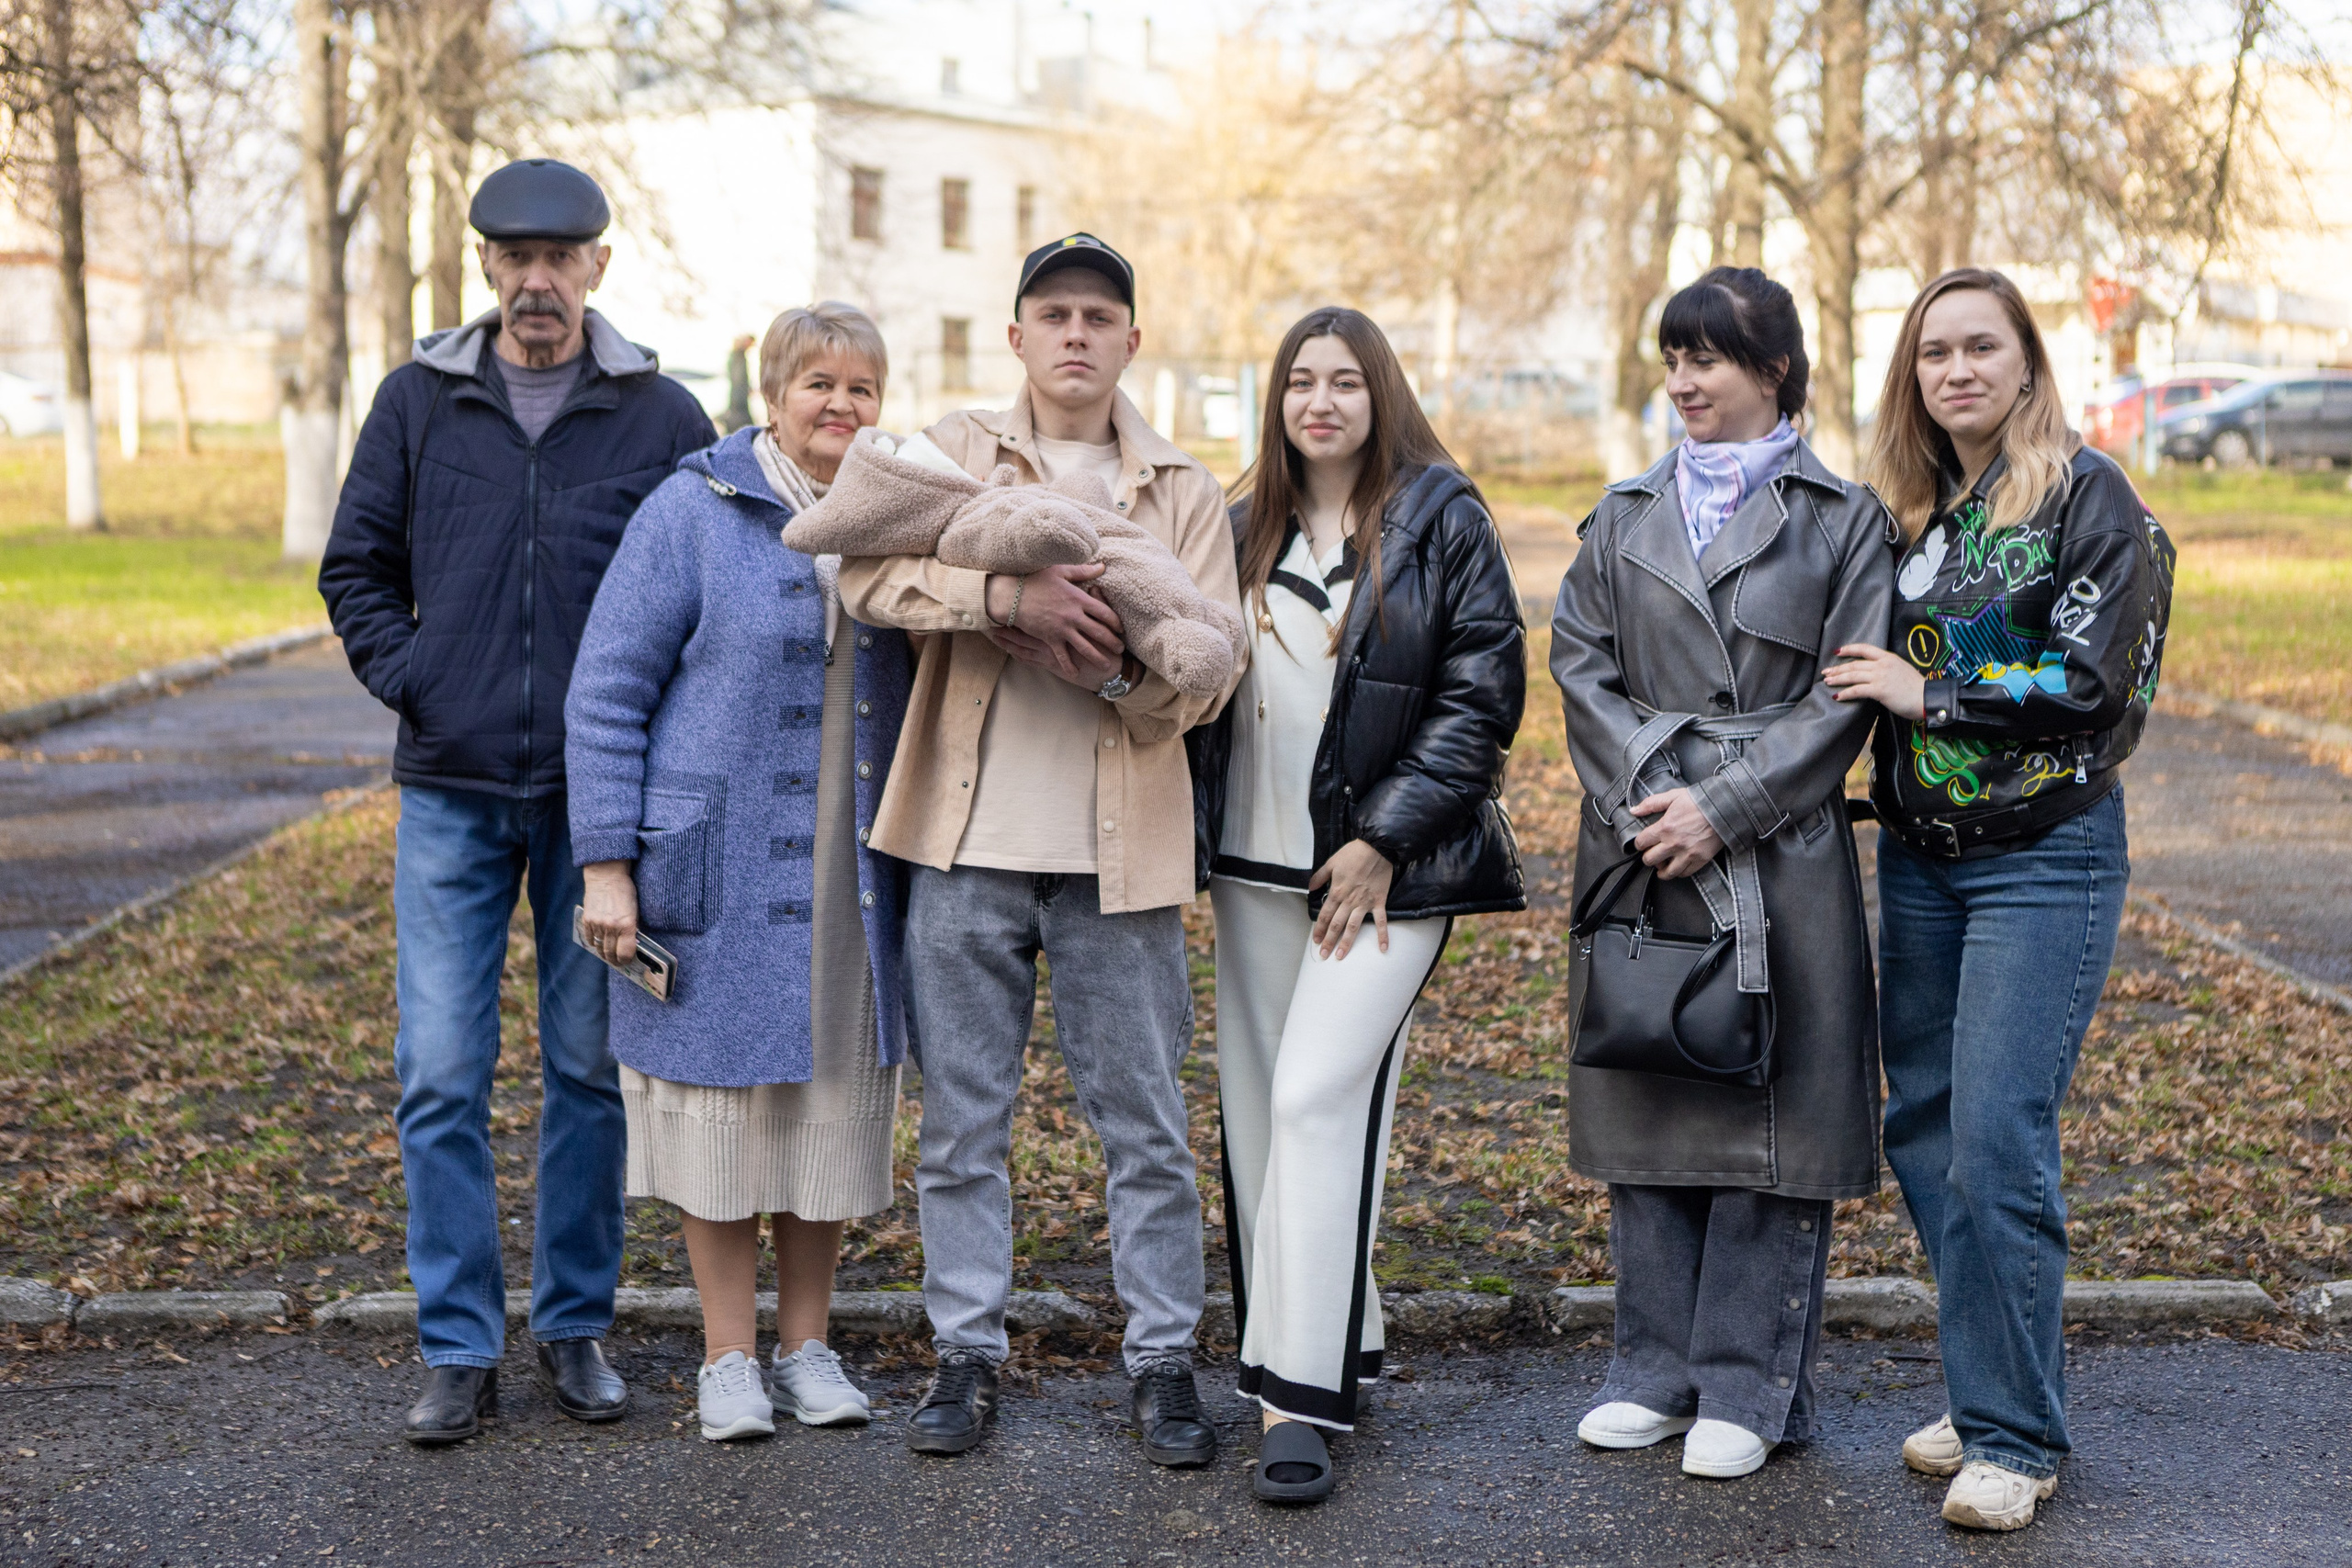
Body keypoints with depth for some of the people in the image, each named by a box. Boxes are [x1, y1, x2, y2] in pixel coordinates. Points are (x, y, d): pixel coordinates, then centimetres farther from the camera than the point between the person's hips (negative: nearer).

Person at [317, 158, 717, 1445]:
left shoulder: (661, 416, 2)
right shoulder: (419, 401, 6)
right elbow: (355, 567, 11)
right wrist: (412, 684, -2)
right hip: (452, 789, 1)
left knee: (592, 1068, 7)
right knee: (441, 1073, -1)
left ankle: (575, 1326, 20)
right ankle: (458, 1349, 9)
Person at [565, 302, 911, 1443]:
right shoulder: (692, 513, -6)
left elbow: (926, 695, 16)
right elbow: (606, 693, -7)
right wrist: (606, 864, -12)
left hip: (851, 880, 4)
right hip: (720, 875, -4)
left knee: (835, 1103, 10)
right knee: (723, 1100, 3)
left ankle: (808, 1345, 24)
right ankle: (730, 1357, 17)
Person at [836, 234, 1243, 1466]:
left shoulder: (1184, 495, 9)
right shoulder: (955, 451, 6)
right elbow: (867, 570, -13)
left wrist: (1107, 664, -20)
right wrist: (1018, 592, -26)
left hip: (1119, 852, 0)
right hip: (968, 843, 0)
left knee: (1145, 1120, 5)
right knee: (962, 1119, 8)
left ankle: (1164, 1360, 17)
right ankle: (966, 1352, 21)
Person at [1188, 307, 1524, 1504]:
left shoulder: (1442, 520, -2)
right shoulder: (1247, 527, 12)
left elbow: (1485, 692, -6)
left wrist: (1384, 840, -10)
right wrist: (1200, 830, 5)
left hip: (1384, 866, -5)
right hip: (1256, 865, 6)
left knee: (1319, 1099, -14)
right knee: (1255, 1111, 7)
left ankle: (1302, 1398, -11)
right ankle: (1336, 1349, 21)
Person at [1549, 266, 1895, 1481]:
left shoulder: (1842, 517, 2)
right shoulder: (1626, 515, 13)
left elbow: (1849, 694, -5)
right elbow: (1579, 659, 5)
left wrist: (1724, 808, -13)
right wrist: (1641, 792, -10)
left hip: (1776, 863, -3)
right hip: (1641, 850, 4)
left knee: (1768, 1112, 0)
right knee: (1646, 1106, 8)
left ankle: (1747, 1385, 10)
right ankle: (1658, 1368, 20)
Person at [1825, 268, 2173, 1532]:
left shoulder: (2086, 493, -7)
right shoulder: (1903, 506, 11)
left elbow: (2092, 680, -15)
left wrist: (1927, 691, -13)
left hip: (2045, 854, -7)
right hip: (1918, 854, 7)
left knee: (1997, 1140, -11)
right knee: (1922, 1131, 9)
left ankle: (2016, 1440, -1)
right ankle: (1990, 1392, 24)